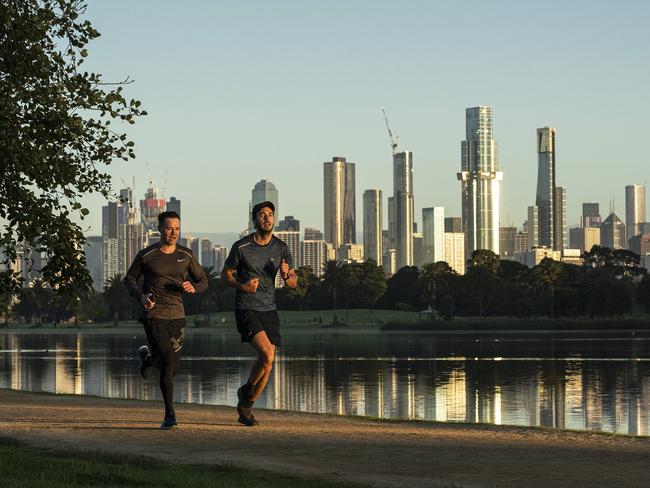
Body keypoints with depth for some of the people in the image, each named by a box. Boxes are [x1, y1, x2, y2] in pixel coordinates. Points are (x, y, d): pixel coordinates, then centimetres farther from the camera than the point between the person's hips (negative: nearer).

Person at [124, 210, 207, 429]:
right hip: (154, 315, -4)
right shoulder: (146, 255, -3)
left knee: (171, 368, 9)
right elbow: (129, 279, 9)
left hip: (177, 315, 4)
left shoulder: (185, 255, 5)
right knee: (168, 361, -18)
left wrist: (193, 287, -11)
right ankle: (170, 414, -8)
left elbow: (203, 281, 13)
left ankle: (148, 355, 45)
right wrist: (141, 296, -10)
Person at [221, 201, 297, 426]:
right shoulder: (241, 246, -6)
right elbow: (226, 274, 5)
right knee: (267, 353, -22)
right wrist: (241, 286, -14)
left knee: (268, 362, 0)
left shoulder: (281, 248, 5)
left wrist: (287, 275, -15)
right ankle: (247, 390, 4)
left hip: (269, 310, 5)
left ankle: (246, 407, 18)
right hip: (246, 309, -5)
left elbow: (293, 282, 9)